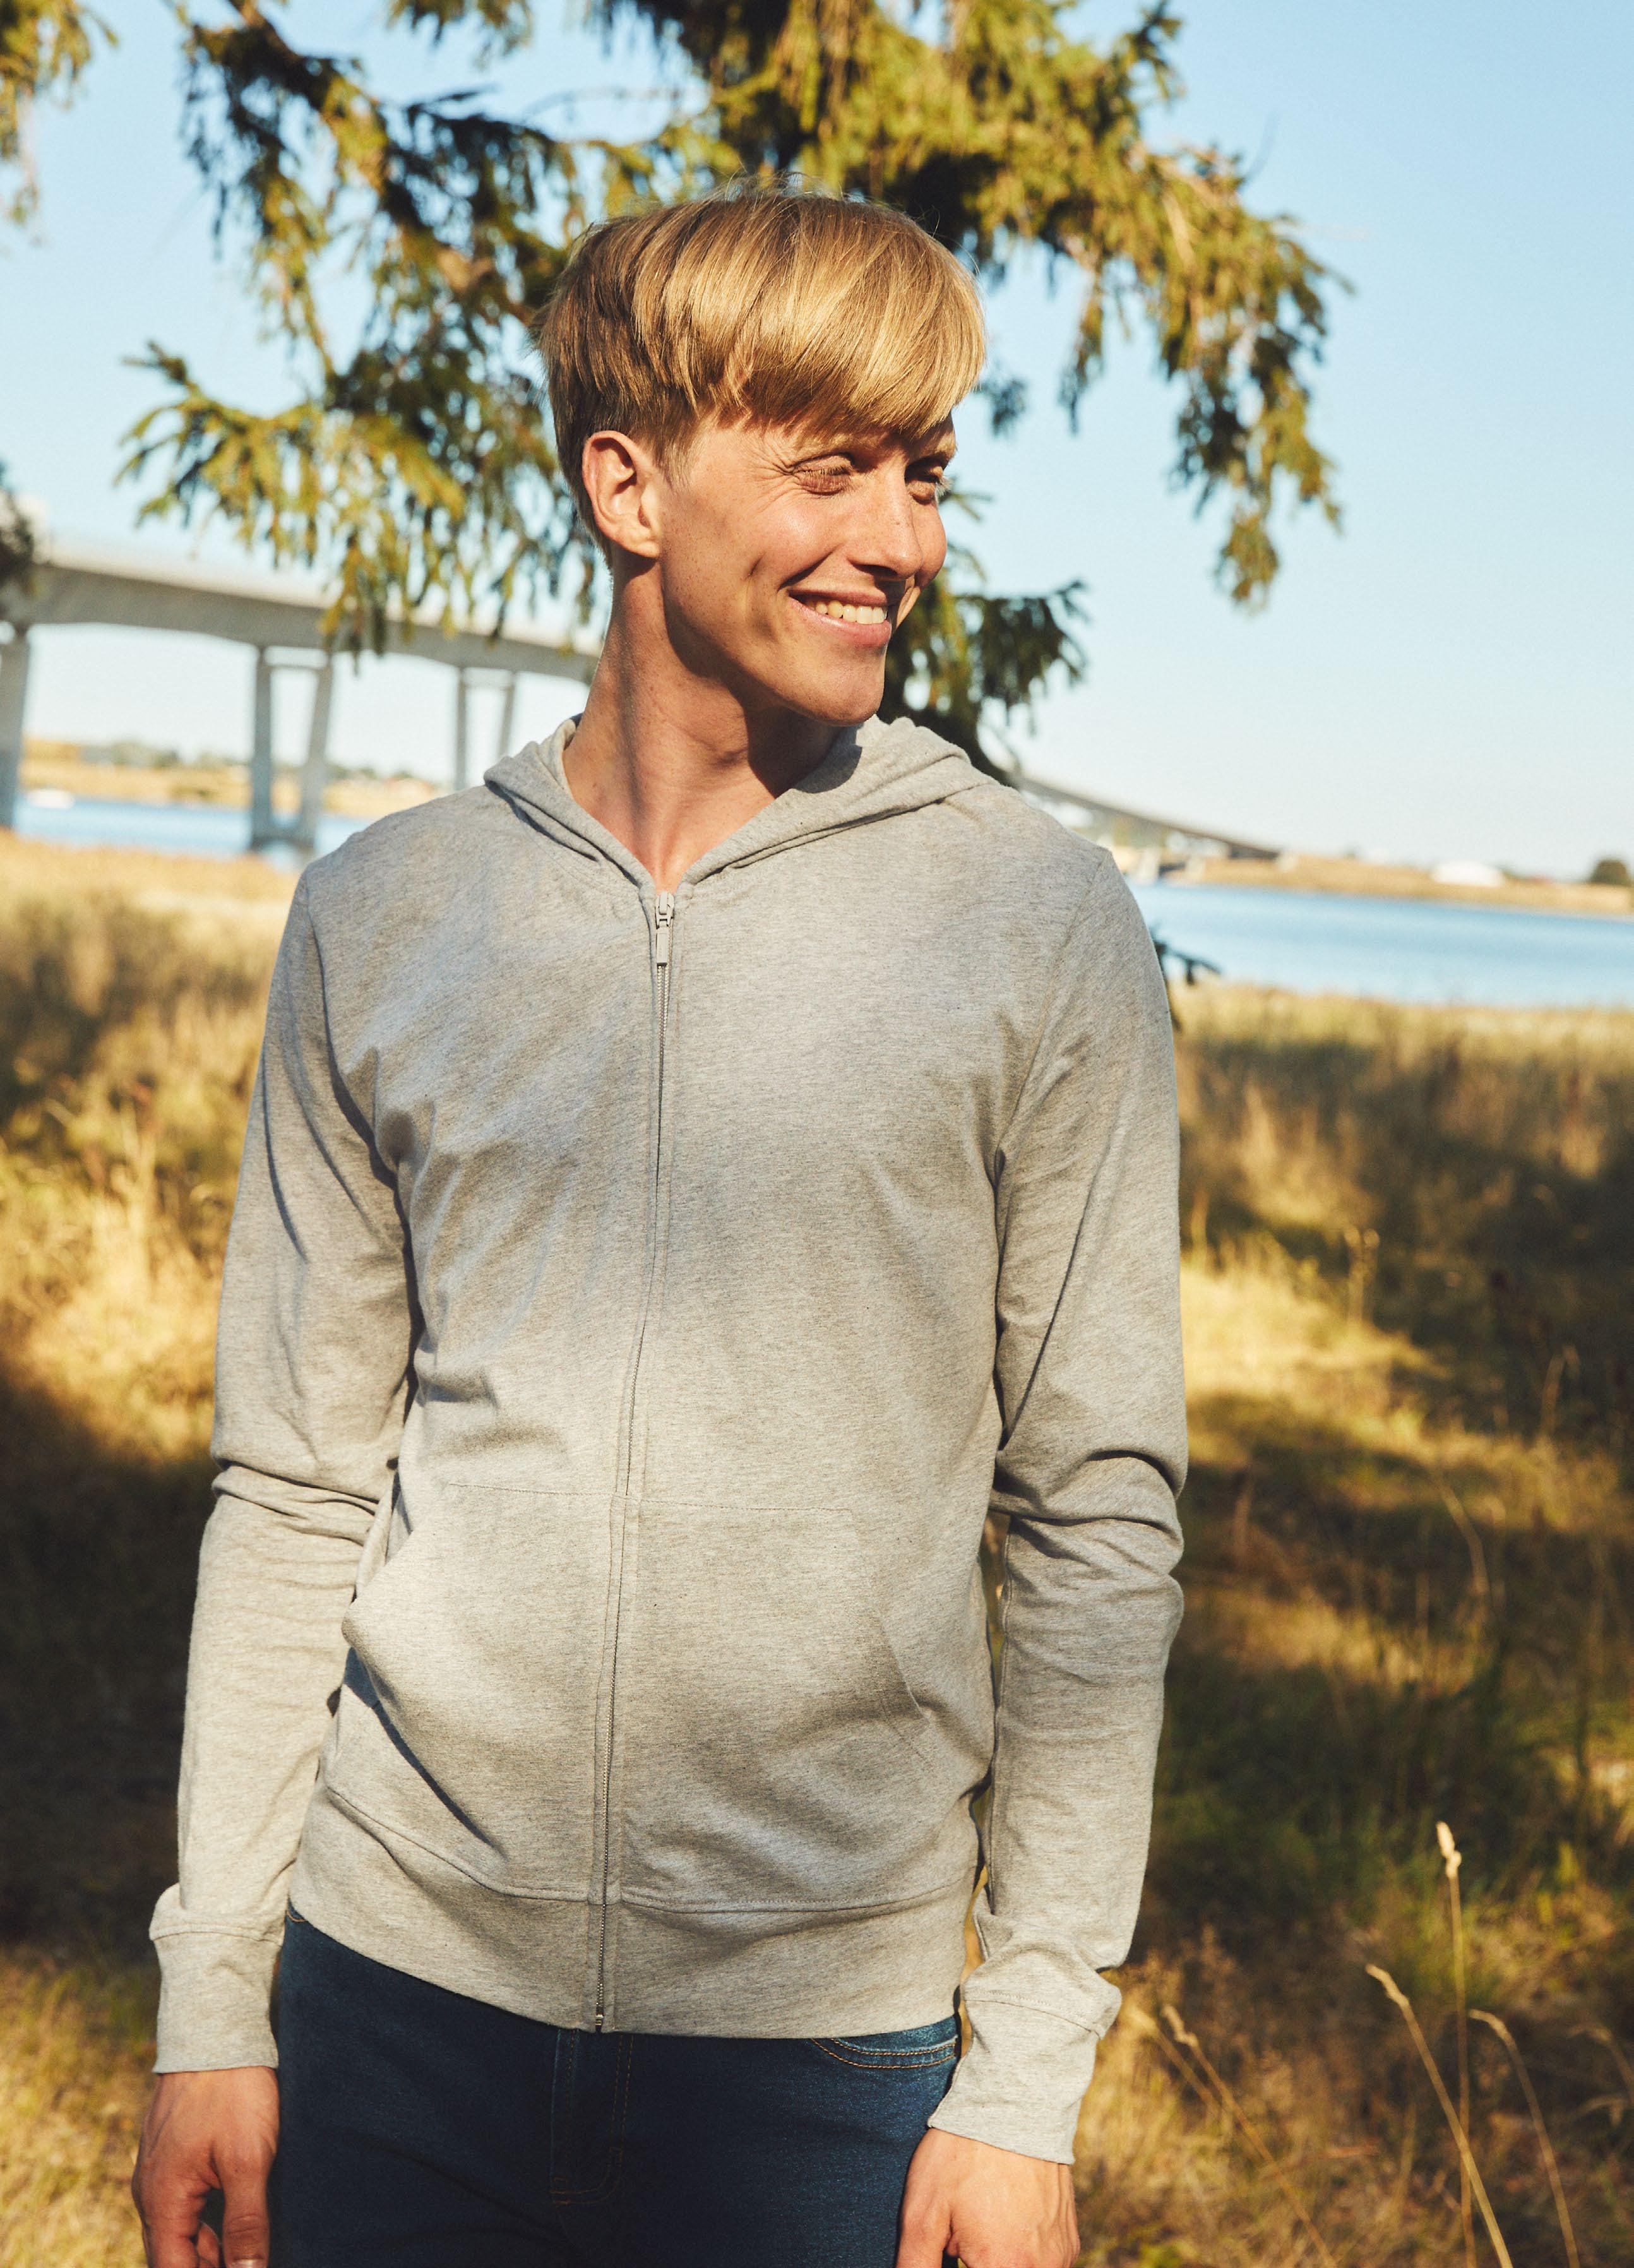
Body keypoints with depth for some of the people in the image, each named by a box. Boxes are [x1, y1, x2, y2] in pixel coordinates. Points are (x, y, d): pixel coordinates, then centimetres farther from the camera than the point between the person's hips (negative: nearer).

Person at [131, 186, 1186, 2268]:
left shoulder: (1040, 929, -4)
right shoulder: (378, 917, 2)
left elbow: (1097, 1518, -3)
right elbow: (295, 1489, 5)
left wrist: (1028, 2079, -5)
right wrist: (208, 2001, 4)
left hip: (824, 2031, -1)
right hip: (397, 1986, 2)